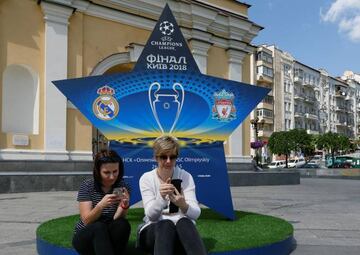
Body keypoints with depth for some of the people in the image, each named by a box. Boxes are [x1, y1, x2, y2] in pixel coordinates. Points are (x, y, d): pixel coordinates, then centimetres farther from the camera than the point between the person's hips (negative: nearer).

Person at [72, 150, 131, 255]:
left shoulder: (123, 187, -6)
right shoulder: (87, 186, -11)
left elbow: (116, 219, -15)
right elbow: (86, 221, -18)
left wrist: (125, 206, -36)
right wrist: (101, 205, -37)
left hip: (108, 237, 2)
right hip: (85, 238, -2)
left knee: (123, 225, -29)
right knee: (98, 227, -34)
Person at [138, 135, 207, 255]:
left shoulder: (185, 177, -3)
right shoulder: (146, 178, -4)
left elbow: (196, 213, -13)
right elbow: (151, 215, -14)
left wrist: (183, 205, -37)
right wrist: (161, 197, -36)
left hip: (183, 229, 1)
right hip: (153, 229, -1)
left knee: (184, 222, -34)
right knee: (165, 224, -36)